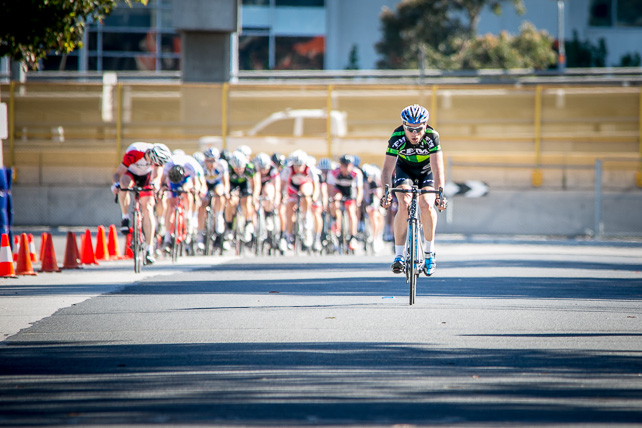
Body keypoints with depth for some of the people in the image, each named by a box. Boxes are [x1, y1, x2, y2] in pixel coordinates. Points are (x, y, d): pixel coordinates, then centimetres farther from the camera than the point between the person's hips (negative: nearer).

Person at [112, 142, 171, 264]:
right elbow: (117, 173, -31)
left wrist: (154, 183, -47)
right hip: (130, 173, -2)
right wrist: (116, 184, -52)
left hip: (146, 176, 2)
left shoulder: (157, 156, -26)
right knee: (124, 182, -39)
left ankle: (149, 249, -12)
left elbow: (157, 177, -24)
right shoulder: (133, 154, -36)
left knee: (148, 208, -14)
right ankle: (125, 218, -21)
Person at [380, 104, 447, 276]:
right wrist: (386, 193, -47)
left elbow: (437, 167, -37)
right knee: (404, 206, -23)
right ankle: (399, 255, -16)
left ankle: (429, 253, -5)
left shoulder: (432, 136, -32)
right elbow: (387, 168, -32)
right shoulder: (397, 137, -30)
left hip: (426, 170, 0)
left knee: (427, 205, -23)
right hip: (404, 169, 0)